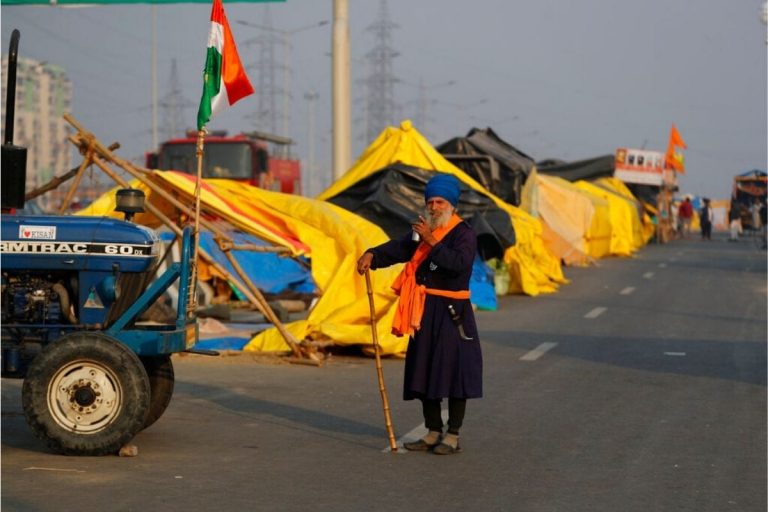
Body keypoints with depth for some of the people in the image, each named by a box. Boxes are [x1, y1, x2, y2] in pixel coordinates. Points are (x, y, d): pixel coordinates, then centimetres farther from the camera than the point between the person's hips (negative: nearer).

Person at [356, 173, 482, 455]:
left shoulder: (464, 234, -8)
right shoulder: (421, 231, 15)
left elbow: (458, 263, -24)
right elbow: (398, 248, 10)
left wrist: (431, 241, -26)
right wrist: (372, 255, -8)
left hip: (452, 313, -7)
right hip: (424, 312, 7)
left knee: (453, 370, -5)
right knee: (424, 371, 9)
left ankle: (453, 436, 2)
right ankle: (433, 432, 19)